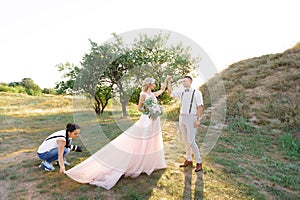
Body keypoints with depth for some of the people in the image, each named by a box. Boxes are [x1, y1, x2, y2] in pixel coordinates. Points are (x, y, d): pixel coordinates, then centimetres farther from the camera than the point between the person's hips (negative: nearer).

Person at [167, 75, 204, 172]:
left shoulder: (196, 92, -4)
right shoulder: (181, 92, 12)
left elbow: (200, 106, -9)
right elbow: (170, 93, 18)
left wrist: (198, 119, -16)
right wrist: (169, 83, 7)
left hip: (191, 118, -6)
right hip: (182, 117, 6)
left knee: (191, 141, -8)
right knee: (186, 141, 12)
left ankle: (199, 162, 6)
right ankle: (188, 160, 23)